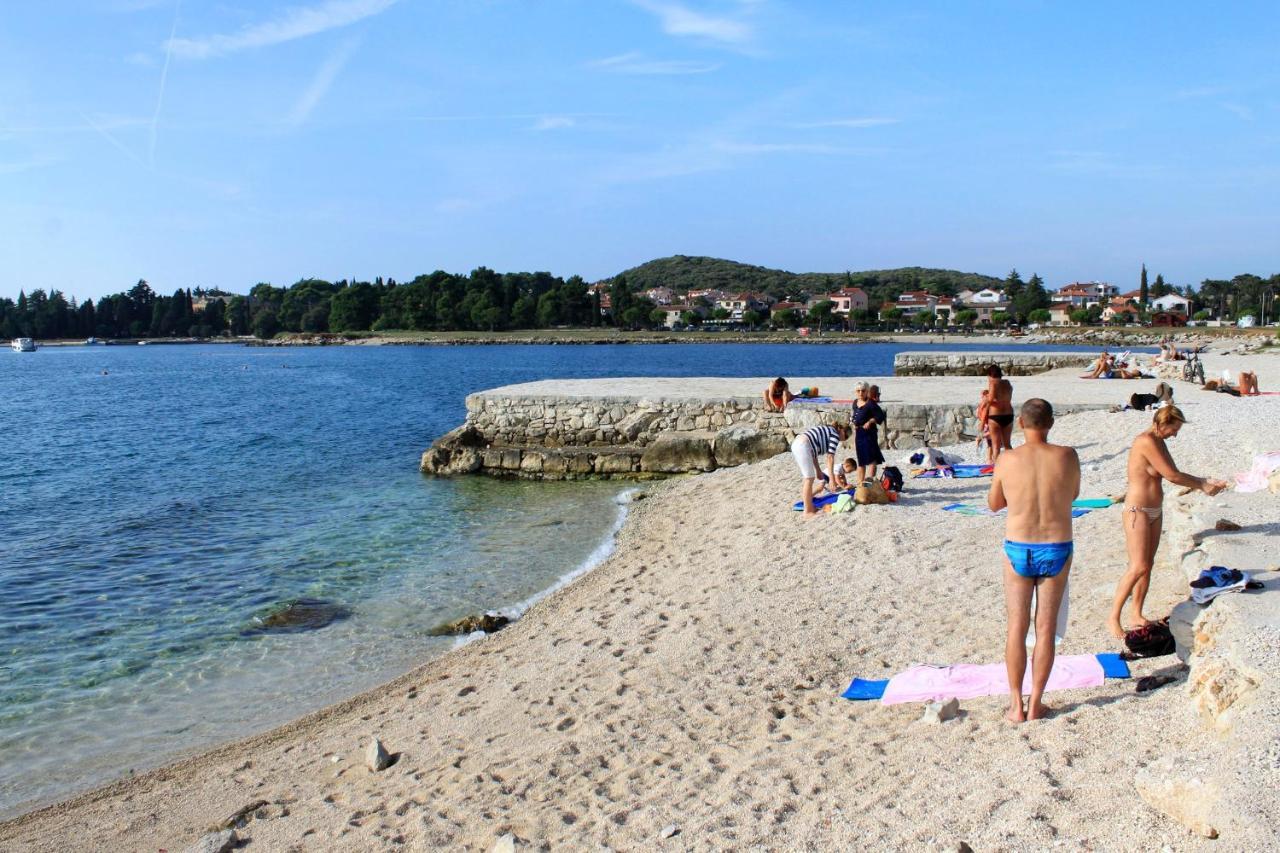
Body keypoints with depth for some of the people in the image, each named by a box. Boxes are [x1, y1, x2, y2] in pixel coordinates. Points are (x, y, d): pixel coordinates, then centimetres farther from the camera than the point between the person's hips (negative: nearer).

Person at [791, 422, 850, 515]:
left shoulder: (826, 432, 27)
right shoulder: (835, 435, 1)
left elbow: (813, 452, 27)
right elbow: (830, 458, -5)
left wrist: (818, 470, 30)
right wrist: (832, 478, -4)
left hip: (796, 444, 10)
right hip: (803, 446, -10)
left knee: (808, 478, 17)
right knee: (809, 479, -2)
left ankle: (809, 507, 22)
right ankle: (808, 511, 1)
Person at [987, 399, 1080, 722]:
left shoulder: (1007, 459, -10)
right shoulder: (1067, 457, -9)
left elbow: (994, 504, 4)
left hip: (1017, 550, 0)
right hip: (1057, 550, 0)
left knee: (1017, 627, 9)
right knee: (1046, 628, 10)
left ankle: (1016, 705, 13)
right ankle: (1035, 704, 16)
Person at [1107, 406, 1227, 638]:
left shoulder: (1159, 442, 11)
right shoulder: (1146, 441, -19)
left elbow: (1175, 475, 13)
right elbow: (1172, 475, -17)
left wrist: (1205, 482, 4)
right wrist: (1202, 486, -6)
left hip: (1155, 511, 10)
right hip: (1137, 511, -10)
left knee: (1148, 564, 10)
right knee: (1139, 567, -13)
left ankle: (1136, 615, 17)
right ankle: (1113, 618, -8)